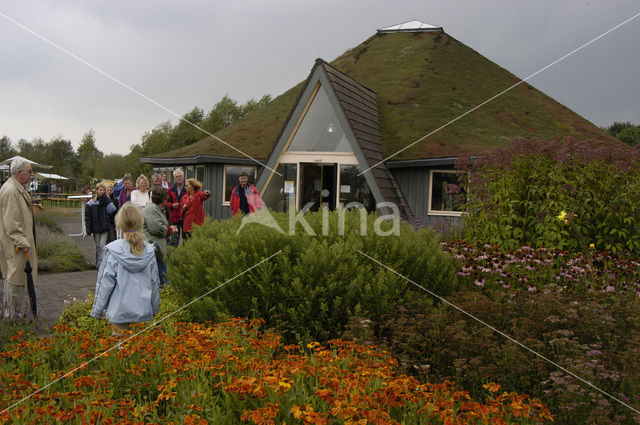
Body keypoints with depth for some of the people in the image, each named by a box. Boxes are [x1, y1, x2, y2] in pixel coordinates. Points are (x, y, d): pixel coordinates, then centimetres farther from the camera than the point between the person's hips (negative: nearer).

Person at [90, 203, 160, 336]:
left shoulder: (114, 251, -12)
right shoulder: (149, 251, -2)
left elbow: (105, 284, -7)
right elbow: (155, 282, 6)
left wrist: (96, 312, 5)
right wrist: (155, 310, 19)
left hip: (120, 313, -3)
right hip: (144, 312, 3)